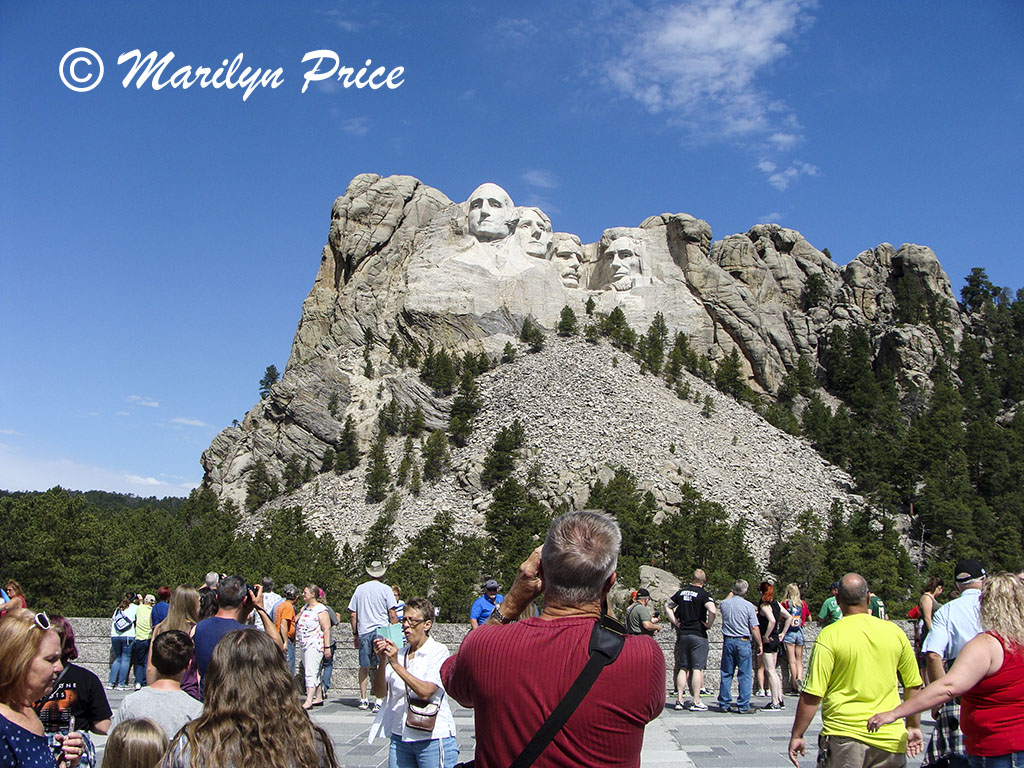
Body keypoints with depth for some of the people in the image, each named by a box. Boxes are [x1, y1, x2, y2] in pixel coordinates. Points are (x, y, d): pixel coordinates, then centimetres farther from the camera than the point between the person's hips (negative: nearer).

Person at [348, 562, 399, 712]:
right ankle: (379, 701, -6)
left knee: (364, 667, 13)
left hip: (363, 632, 3)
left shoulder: (360, 589, 9)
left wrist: (355, 634, 18)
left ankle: (363, 700, 18)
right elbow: (392, 614, -6)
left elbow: (352, 614, 10)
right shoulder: (385, 589, -1)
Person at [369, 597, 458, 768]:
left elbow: (425, 692, -19)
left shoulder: (438, 652, -6)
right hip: (399, 736, 5)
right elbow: (380, 693, 2)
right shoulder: (398, 653, 8)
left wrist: (396, 664, -19)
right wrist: (382, 662, -12)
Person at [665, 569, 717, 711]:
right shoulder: (704, 594, -10)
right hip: (699, 635, -5)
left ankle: (679, 700, 10)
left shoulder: (682, 592, 8)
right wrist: (708, 624, -10)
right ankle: (696, 702, -1)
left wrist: (676, 622, 12)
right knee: (697, 668, -2)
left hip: (683, 634, 5)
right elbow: (713, 611, -26)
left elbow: (667, 606, 18)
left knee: (683, 668, 10)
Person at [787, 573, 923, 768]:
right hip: (890, 739, 4)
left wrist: (796, 736, -2)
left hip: (845, 736, -3)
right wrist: (914, 727, 26)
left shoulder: (829, 636, -10)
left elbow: (812, 695, -12)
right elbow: (913, 686, 12)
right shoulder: (895, 632, 2)